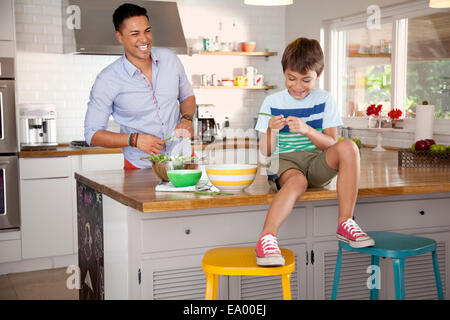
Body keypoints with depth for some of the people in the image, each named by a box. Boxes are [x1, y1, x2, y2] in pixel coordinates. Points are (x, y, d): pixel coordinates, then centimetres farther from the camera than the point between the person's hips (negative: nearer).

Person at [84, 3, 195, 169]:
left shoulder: (169, 58, 1)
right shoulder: (107, 80, -12)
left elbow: (187, 95, 18)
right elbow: (92, 134, -8)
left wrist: (187, 118, -3)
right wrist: (135, 140, -20)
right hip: (141, 167, -2)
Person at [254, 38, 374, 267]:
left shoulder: (324, 100, 9)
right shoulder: (272, 102, 7)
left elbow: (331, 144, 1)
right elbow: (265, 151, 6)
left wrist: (307, 130, -17)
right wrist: (271, 130, -16)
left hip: (318, 163, 2)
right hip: (284, 162, -1)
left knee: (348, 147, -30)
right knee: (297, 180, -38)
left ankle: (345, 224, -27)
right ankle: (266, 238, -50)